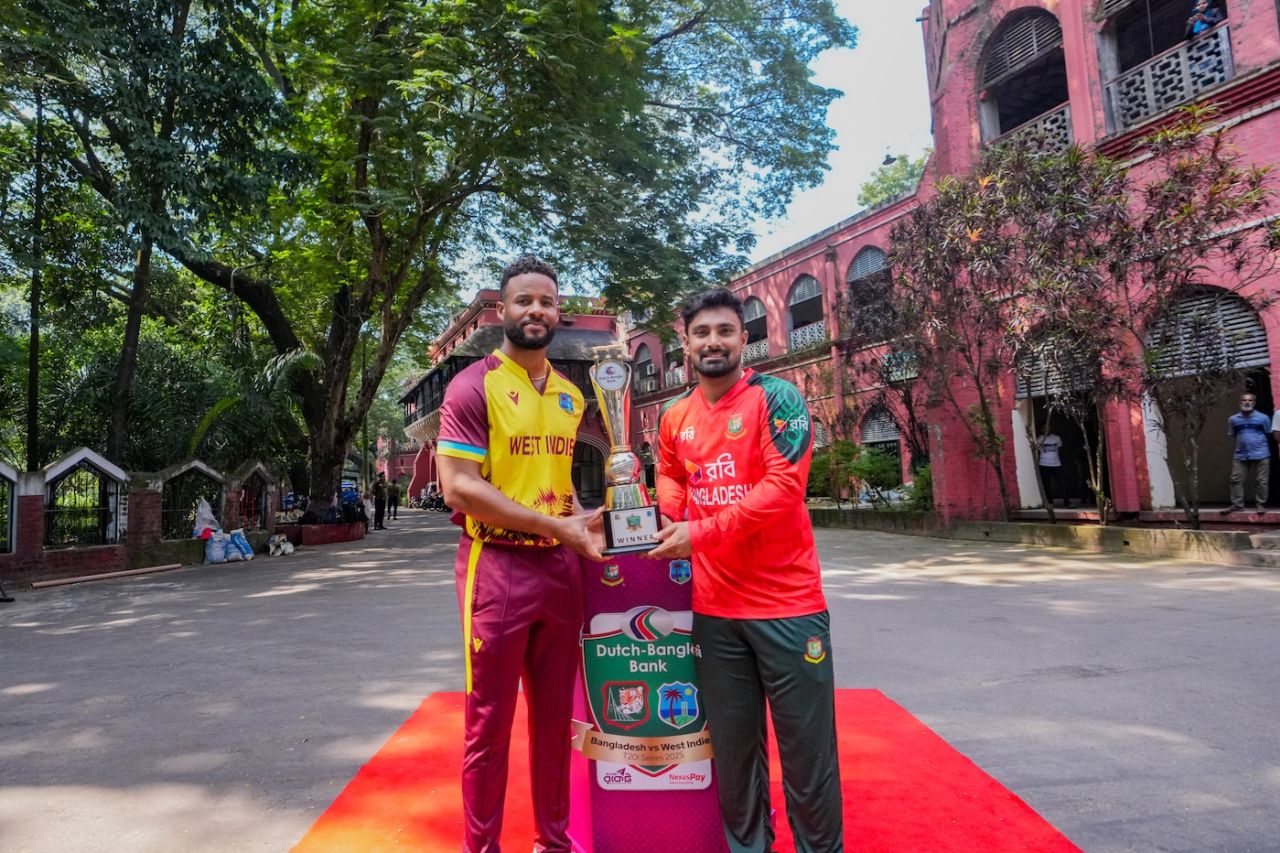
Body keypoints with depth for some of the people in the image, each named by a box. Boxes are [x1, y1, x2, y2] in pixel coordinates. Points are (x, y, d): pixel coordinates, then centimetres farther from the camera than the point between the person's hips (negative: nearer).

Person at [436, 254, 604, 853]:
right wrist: (556, 525, -20)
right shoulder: (473, 386, -9)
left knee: (555, 715, 16)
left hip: (561, 567, 6)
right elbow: (458, 487, -17)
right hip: (497, 566, -6)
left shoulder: (571, 394, 11)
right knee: (490, 723, 7)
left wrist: (581, 523, 4)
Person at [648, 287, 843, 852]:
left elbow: (784, 487, -19)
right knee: (733, 745, 16)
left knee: (806, 745, 8)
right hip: (714, 609, 4)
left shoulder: (776, 398, -9)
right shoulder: (675, 418, 6)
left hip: (787, 602, -4)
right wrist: (666, 517, 2)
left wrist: (701, 533, -22)